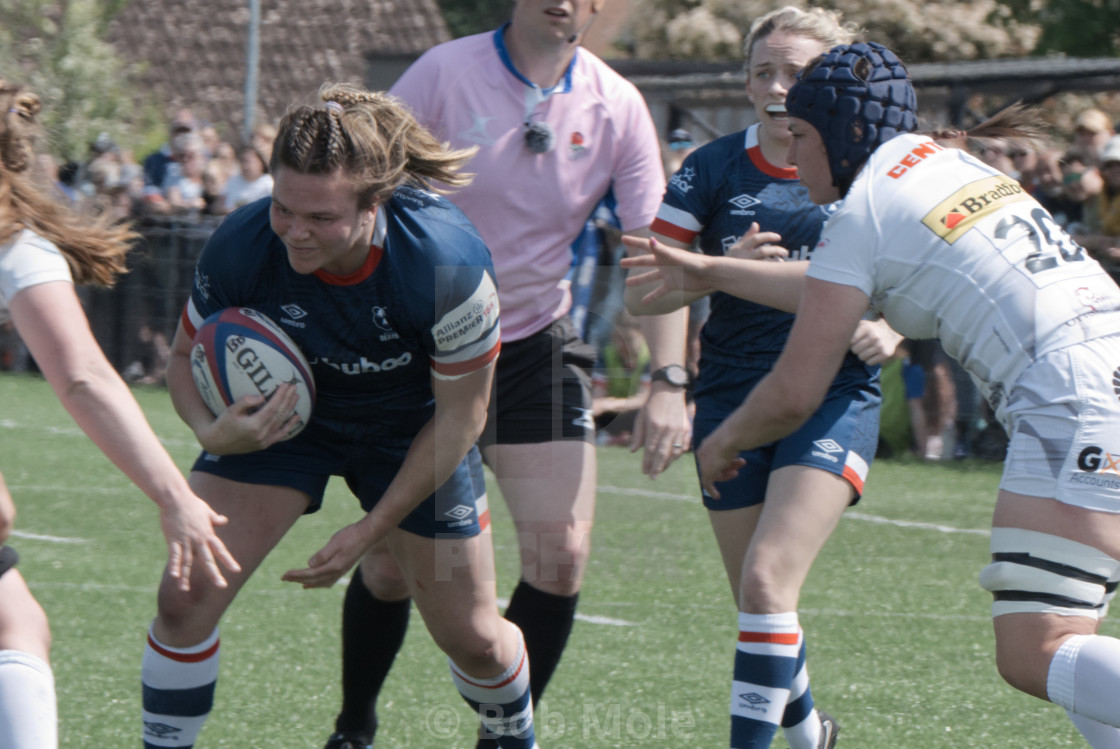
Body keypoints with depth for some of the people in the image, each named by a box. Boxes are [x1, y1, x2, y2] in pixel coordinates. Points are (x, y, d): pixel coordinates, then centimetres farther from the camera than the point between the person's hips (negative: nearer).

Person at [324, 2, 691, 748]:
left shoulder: (616, 105, -5)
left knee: (561, 556, -10)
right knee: (391, 564, 0)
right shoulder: (445, 73, -13)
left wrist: (668, 384, -13)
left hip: (537, 350, 2)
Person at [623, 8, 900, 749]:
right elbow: (641, 292, -3)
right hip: (733, 400, 3)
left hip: (834, 396, -2)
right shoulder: (714, 170, 0)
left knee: (767, 578, -20)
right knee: (756, 600, 10)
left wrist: (886, 332, -13)